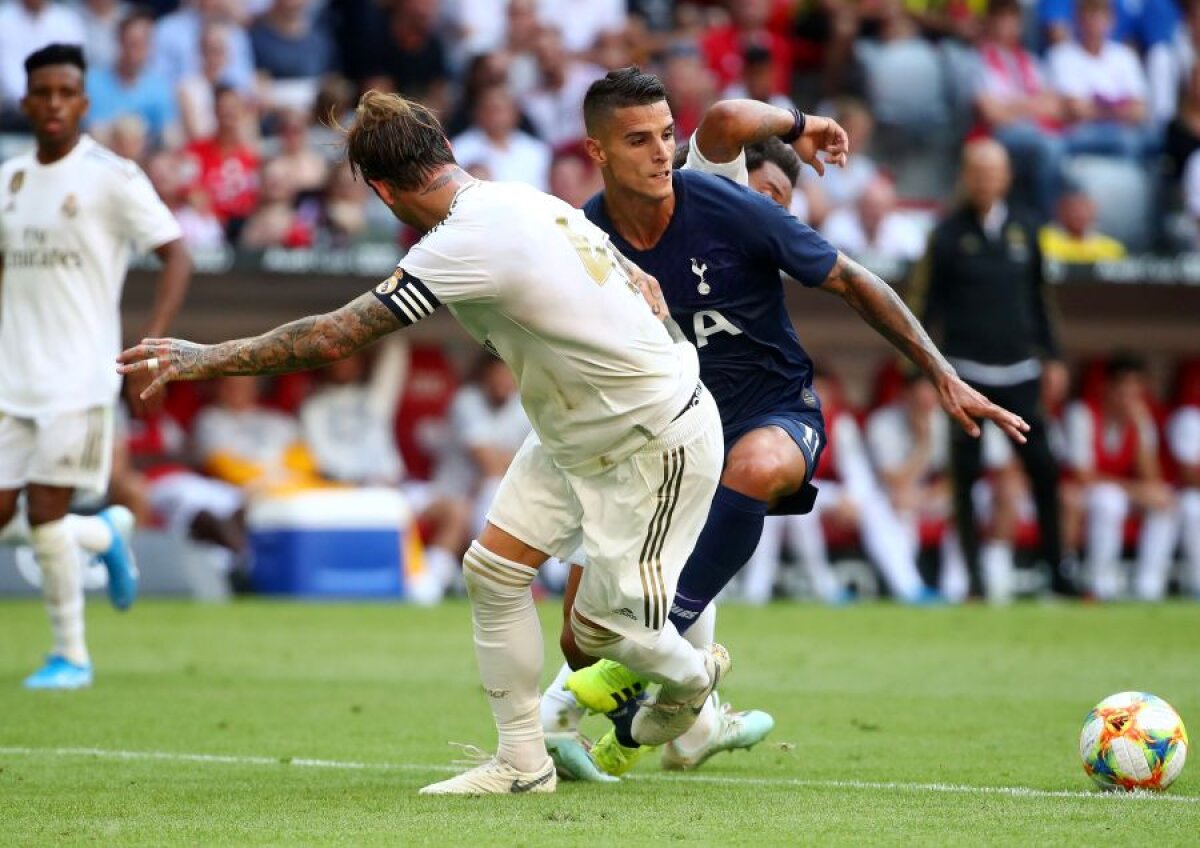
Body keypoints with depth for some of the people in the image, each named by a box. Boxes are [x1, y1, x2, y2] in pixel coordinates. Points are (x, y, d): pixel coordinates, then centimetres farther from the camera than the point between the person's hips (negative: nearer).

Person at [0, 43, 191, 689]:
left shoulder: (112, 177, -7)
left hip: (79, 376, -6)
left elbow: (176, 255, -8)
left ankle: (70, 656, 5)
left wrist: (152, 342, -19)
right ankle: (105, 536, 29)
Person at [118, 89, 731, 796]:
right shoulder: (527, 201, 1)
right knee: (494, 568, 4)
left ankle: (691, 676, 33)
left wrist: (208, 359, -14)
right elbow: (643, 286, 10)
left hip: (660, 443, -10)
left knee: (603, 624, 0)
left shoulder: (467, 245, -27)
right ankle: (523, 762, 11)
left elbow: (334, 337, -23)